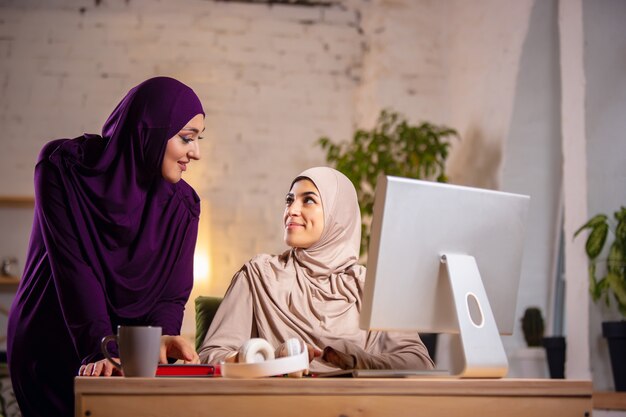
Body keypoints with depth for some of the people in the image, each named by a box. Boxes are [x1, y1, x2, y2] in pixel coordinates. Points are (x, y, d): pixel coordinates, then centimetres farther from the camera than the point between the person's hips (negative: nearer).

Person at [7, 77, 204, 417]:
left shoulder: (182, 204, 0)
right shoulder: (63, 166, -10)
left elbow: (172, 293, -3)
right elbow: (72, 266, -19)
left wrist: (163, 335, -25)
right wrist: (99, 350, -29)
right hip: (51, 348, -3)